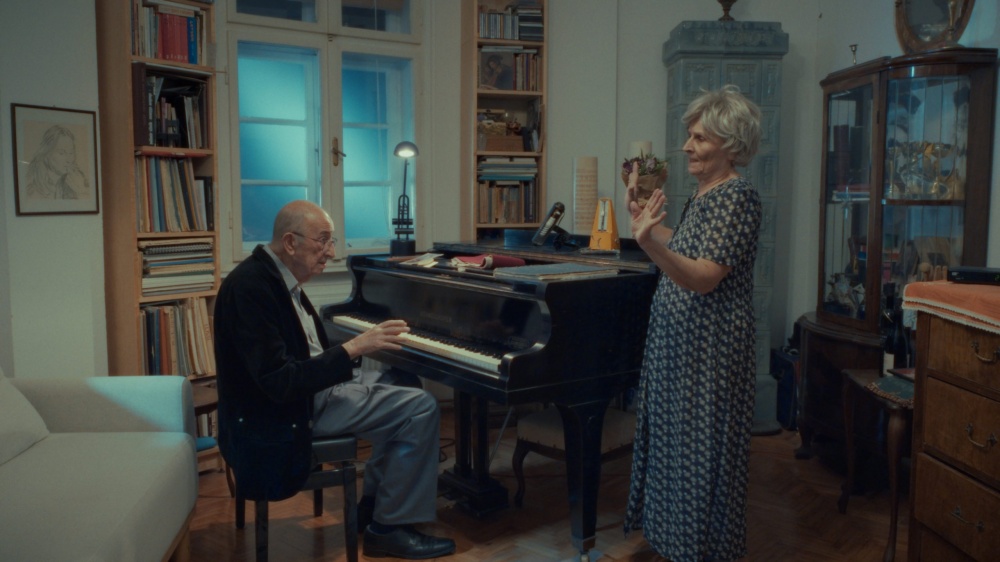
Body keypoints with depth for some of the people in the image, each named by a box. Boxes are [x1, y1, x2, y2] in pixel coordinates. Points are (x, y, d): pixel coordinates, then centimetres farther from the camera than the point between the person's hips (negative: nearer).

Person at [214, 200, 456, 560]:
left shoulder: (275, 275, 6)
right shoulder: (251, 287, -24)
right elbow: (279, 382, -30)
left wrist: (363, 345, -1)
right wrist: (353, 348, -29)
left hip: (308, 390, 10)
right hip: (281, 415, -10)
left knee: (406, 397, 19)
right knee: (422, 409, -11)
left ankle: (372, 507, 24)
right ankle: (389, 527, 1)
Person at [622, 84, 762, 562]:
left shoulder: (738, 196, -18)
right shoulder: (703, 191, 11)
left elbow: (704, 277, -27)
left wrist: (647, 242, -42)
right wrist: (642, 215, 20)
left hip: (709, 350, -10)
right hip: (676, 343, 10)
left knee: (702, 449, 3)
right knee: (675, 439, 19)